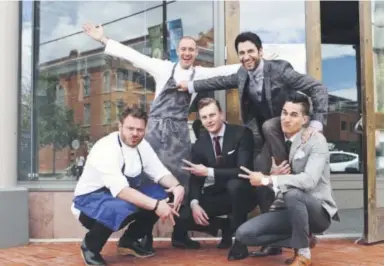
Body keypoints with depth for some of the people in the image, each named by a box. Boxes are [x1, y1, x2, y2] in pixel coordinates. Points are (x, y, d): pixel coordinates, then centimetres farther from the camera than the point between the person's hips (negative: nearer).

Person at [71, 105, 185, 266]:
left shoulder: (142, 145, -2)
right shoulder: (107, 148, -27)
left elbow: (160, 172, -1)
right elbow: (120, 190, -37)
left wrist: (177, 186, -23)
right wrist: (155, 205, -42)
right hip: (90, 200, -8)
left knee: (163, 194, -9)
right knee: (122, 207, -39)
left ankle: (129, 240, 9)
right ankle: (90, 246, -8)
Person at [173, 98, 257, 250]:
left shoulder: (242, 134, -13)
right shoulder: (199, 145, 0)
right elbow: (195, 179, -2)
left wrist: (209, 172, -28)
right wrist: (194, 203, -21)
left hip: (241, 193, -4)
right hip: (215, 196, 4)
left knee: (235, 184, -38)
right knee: (183, 217, -17)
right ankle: (226, 226, 8)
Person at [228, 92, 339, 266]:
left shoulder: (316, 140, -13)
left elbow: (309, 180, -28)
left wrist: (267, 180, -28)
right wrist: (275, 175, -15)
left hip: (318, 211, -5)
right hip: (292, 210, 6)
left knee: (292, 193, -38)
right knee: (244, 234, -11)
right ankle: (301, 238, 4)